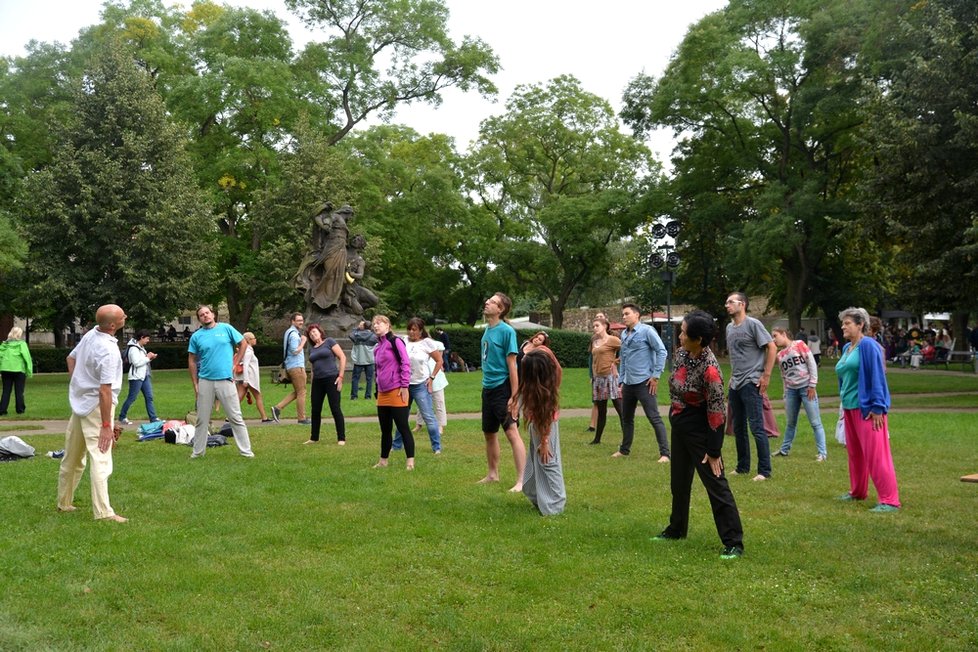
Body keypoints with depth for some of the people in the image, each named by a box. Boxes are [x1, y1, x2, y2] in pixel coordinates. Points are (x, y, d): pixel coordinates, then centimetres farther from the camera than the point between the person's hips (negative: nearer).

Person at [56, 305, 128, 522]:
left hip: (80, 403, 9)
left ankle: (64, 502, 32)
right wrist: (106, 425, -22)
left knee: (72, 458, 19)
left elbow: (71, 358, 18)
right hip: (96, 407, -9)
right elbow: (105, 391, -26)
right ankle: (103, 512, -12)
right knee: (100, 460, -10)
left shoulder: (90, 334, 1)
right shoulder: (108, 351, -24)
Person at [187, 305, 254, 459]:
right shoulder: (196, 336, 4)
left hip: (225, 380, -2)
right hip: (205, 381, 2)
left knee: (236, 418, 1)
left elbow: (243, 344, 9)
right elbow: (192, 361, 8)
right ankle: (198, 451, 21)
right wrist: (195, 384, 4)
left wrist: (235, 364, 3)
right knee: (202, 419, 10)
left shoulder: (226, 328, 1)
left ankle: (246, 450, 6)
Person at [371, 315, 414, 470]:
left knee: (403, 427, -5)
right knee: (385, 429, 14)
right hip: (382, 393, 7)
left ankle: (410, 461, -1)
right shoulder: (378, 347, 16)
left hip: (396, 392, -7)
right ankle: (383, 460, 23)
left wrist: (404, 385, -15)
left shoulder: (395, 341, -7)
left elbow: (406, 363, -12)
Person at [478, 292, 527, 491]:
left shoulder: (506, 331, -14)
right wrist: (485, 383, 13)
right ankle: (492, 474, 32)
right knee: (489, 433, 17)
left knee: (512, 432, -11)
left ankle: (522, 480, -11)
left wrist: (514, 396, -18)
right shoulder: (487, 329, 8)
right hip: (487, 388, 9)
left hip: (502, 388, -8)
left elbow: (512, 364, -16)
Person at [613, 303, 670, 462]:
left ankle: (665, 453, -7)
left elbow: (661, 351, -11)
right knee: (626, 418, 17)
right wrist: (621, 381, 18)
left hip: (643, 382, -8)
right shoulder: (624, 334, 13)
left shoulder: (646, 330, -8)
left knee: (654, 418, -9)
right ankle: (624, 449, 32)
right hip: (628, 383, 8)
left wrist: (656, 375, -13)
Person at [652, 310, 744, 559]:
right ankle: (677, 528, 40)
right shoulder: (681, 354, -3)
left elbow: (716, 412, -23)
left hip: (699, 429, -9)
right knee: (678, 481, 22)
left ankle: (733, 542, 1)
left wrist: (713, 450, -19)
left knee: (715, 483, -5)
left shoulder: (709, 369, -26)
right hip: (679, 426, 9)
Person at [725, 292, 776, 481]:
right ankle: (742, 466, 24)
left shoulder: (753, 324, -9)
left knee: (757, 427, -7)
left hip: (751, 383, -8)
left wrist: (766, 376, -13)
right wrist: (732, 376, 16)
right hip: (735, 384, 8)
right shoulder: (729, 327, 13)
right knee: (738, 428, 13)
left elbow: (772, 348, -10)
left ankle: (764, 471, -2)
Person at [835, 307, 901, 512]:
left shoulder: (868, 345, -12)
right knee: (854, 453, 17)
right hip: (850, 408, 9)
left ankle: (890, 501, -6)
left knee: (875, 454, -9)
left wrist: (877, 407, -18)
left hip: (867, 409, -9)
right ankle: (857, 492, 31)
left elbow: (877, 376, -16)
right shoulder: (847, 348, 14)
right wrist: (843, 403, 21)